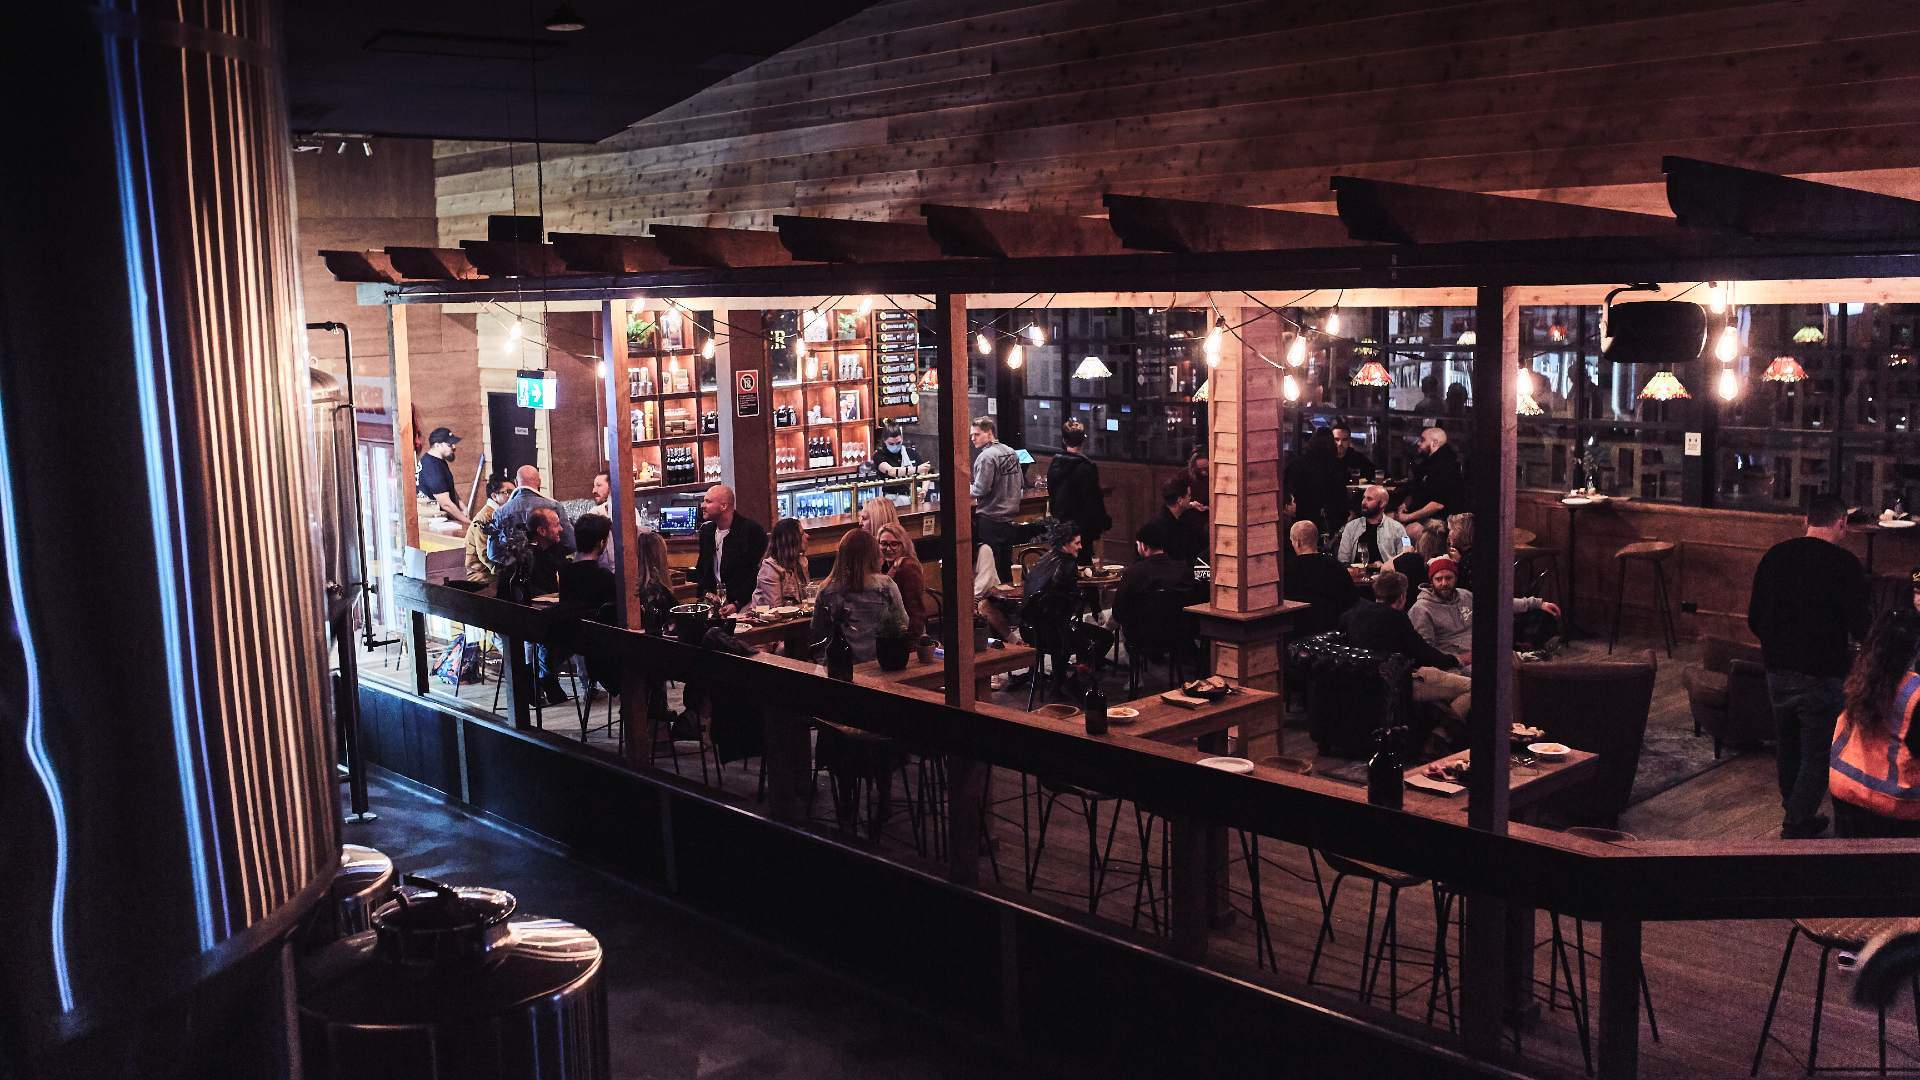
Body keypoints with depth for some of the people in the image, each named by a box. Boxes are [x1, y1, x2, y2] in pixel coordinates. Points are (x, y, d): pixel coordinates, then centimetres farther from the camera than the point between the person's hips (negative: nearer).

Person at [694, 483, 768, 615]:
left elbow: (756, 573, -12)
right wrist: (706, 592, 2)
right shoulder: (706, 529, 11)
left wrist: (737, 604, -18)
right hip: (714, 603, 5)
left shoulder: (751, 529, -9)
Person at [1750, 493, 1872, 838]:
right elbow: (1860, 628, -14)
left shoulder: (1774, 556, 2)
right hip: (1822, 676, -6)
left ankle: (1795, 816, 34)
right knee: (1817, 755, 5)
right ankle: (1796, 829, 6)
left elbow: (1754, 619, 7)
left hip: (1777, 671, 6)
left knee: (1788, 748, 20)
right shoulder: (1844, 563, -14)